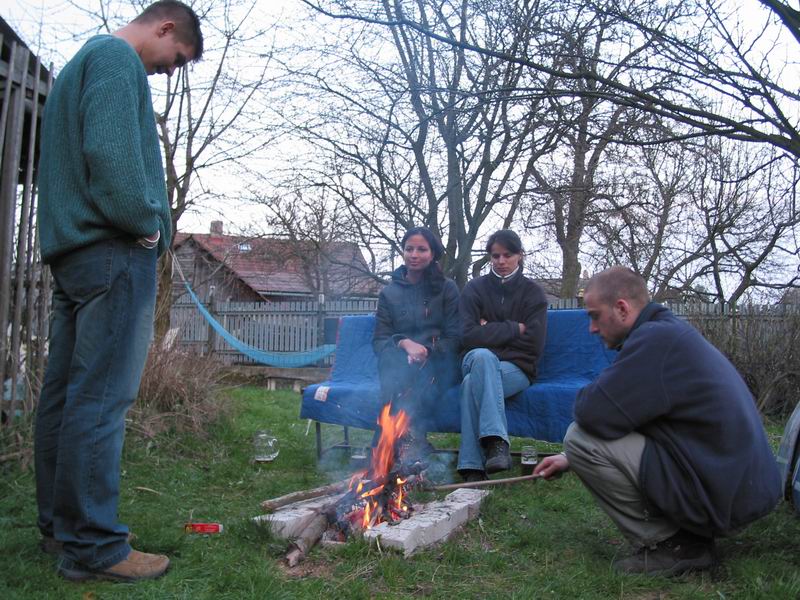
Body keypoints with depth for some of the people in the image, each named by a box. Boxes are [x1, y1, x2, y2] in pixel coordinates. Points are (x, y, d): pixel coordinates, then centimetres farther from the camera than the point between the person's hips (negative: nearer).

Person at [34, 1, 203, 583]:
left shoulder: (79, 64, 27)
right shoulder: (117, 59, -4)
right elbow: (111, 151, -19)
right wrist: (145, 221, -10)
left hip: (69, 250, 10)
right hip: (112, 250, -10)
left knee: (63, 394, 10)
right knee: (102, 397, -10)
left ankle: (59, 526, 20)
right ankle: (93, 546, -5)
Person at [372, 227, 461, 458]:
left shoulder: (447, 288, 10)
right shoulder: (389, 292, 14)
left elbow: (454, 338, 4)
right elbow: (379, 341, 7)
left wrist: (425, 351, -15)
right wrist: (404, 343, -15)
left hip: (437, 364, -1)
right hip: (399, 361, 1)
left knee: (417, 369, -37)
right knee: (394, 363, -36)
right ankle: (413, 440, -41)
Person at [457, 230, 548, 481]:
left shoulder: (533, 292, 6)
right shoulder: (475, 288, 8)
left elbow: (533, 345, -5)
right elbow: (469, 336, -7)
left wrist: (491, 331, -3)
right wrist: (513, 329, -7)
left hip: (517, 369, -1)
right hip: (477, 361, 1)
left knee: (472, 383, -34)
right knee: (482, 355, -37)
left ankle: (473, 468, -40)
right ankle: (496, 443, -46)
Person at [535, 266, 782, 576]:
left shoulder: (656, 337, -19)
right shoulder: (670, 330, 14)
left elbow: (593, 414, -24)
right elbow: (626, 419, 21)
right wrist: (572, 460, 23)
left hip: (724, 496, -10)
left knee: (580, 436, -12)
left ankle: (667, 546, -3)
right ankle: (691, 537, 16)